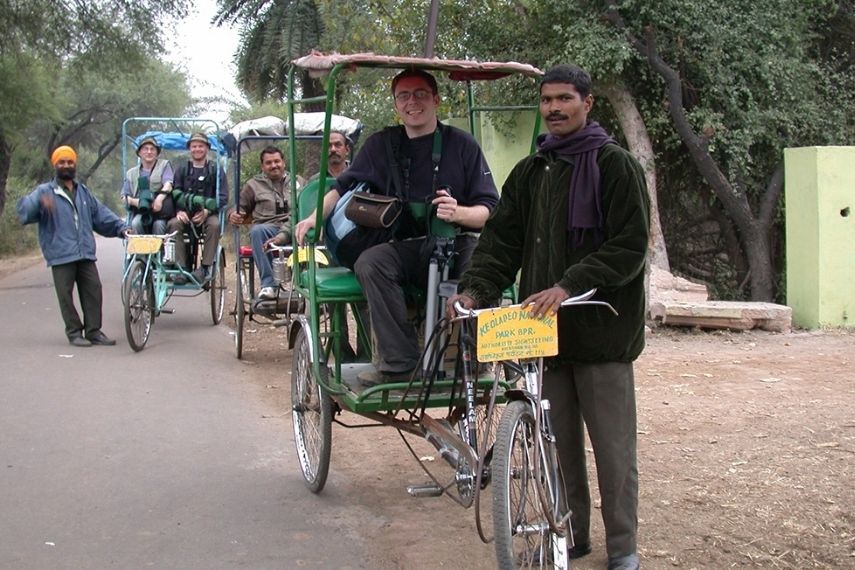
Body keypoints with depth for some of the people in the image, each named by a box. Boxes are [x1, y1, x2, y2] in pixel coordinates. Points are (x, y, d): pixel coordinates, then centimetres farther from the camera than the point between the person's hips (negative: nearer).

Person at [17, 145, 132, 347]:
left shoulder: (83, 192, 19)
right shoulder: (45, 192, 2)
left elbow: (101, 215, 20)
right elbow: (25, 210, -14)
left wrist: (121, 227, 7)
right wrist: (40, 203, -36)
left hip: (86, 253, 4)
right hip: (61, 255, -4)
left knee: (93, 290, 2)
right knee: (66, 295, -1)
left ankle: (93, 331, 10)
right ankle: (74, 332, 9)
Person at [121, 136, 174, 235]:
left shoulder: (164, 165, 11)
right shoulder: (131, 173, 20)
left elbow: (168, 184, -8)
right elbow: (124, 197, 15)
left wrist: (160, 198, -30)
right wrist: (135, 201, -10)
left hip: (160, 212, -2)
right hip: (140, 213, 2)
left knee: (159, 224, -33)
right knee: (136, 223, -29)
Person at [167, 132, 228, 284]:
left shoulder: (216, 170, 8)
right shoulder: (182, 170, 14)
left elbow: (223, 197, -2)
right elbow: (175, 194, 4)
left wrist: (207, 211, -18)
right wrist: (179, 210, -17)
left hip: (208, 213, -1)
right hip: (185, 214, 2)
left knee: (214, 224, -35)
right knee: (173, 224, -30)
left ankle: (205, 267, -30)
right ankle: (180, 268, -29)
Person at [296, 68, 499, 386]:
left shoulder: (462, 145, 4)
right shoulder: (382, 145, 12)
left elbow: (491, 210, 0)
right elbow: (344, 186, 17)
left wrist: (458, 213, -22)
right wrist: (315, 216, -3)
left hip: (453, 244, -2)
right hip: (404, 249, 2)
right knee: (369, 262, -30)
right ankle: (399, 362, -27)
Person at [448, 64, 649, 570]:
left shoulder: (616, 166, -3)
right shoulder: (529, 173, 15)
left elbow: (629, 246, -11)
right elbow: (502, 239, 11)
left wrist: (569, 286, -22)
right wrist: (475, 289, -7)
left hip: (602, 326, -5)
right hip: (545, 327, 5)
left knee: (613, 446, 1)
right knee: (559, 442, 11)